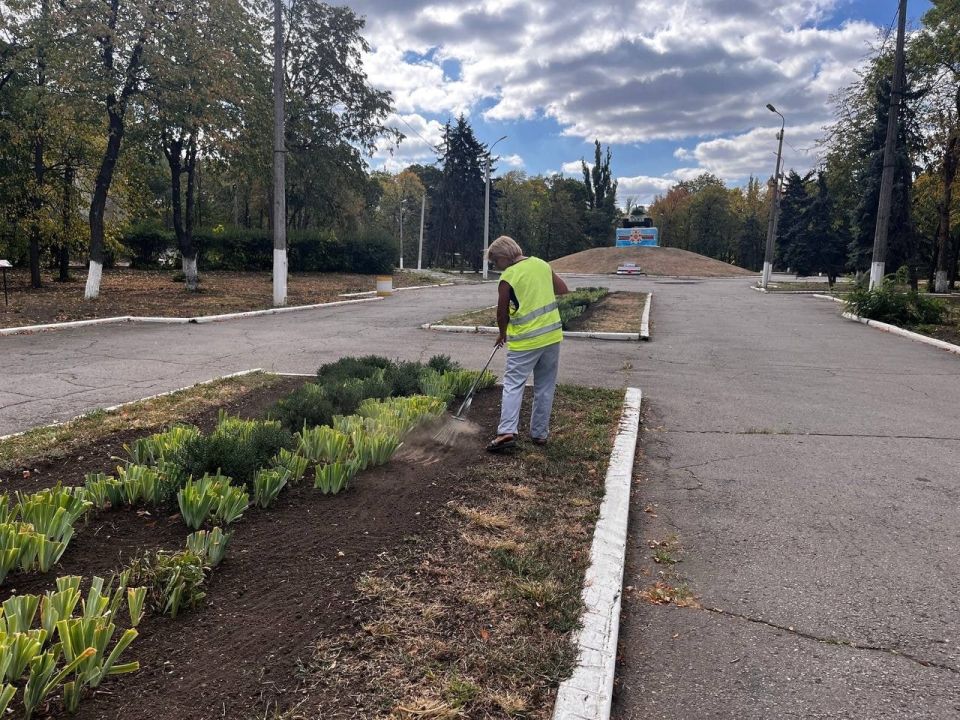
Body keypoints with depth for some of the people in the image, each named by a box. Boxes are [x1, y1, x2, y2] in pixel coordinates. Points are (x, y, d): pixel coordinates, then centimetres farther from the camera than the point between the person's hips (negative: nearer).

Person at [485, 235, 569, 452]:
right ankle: (540, 433, 18)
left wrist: (502, 334, 16)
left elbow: (502, 312, -1)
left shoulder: (507, 277, -10)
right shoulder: (542, 264, 6)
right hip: (552, 335, 5)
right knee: (545, 387, 12)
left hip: (525, 341, -5)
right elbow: (563, 289, 16)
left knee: (513, 385, 0)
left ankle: (507, 432, -11)